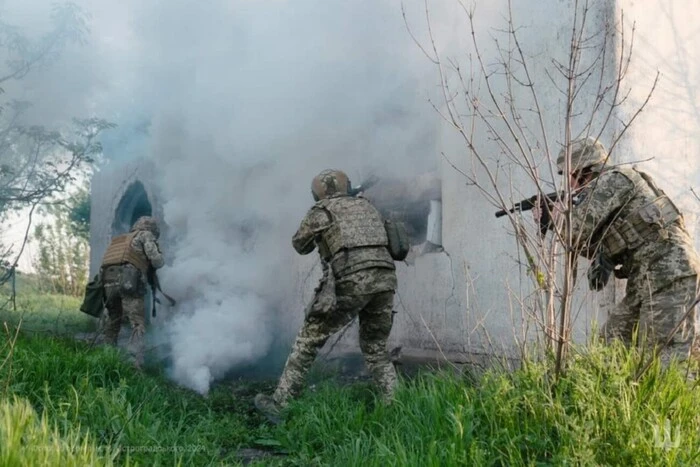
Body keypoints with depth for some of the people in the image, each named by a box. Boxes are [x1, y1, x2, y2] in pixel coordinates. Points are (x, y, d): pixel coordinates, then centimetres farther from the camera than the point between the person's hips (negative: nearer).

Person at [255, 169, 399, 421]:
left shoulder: (320, 212, 9)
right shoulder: (367, 206, 23)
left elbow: (300, 245, 23)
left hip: (351, 283, -5)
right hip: (385, 279, 5)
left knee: (308, 341, 8)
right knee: (376, 350, 21)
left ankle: (279, 403, 11)